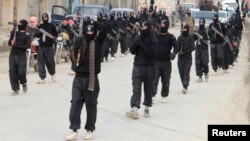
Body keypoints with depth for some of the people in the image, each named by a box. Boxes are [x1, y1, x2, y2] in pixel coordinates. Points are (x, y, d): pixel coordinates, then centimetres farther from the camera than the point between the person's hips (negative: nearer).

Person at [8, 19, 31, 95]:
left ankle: (24, 83, 19)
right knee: (12, 72, -2)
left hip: (21, 56, -4)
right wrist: (11, 42, -9)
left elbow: (28, 46, -13)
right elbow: (9, 43, 15)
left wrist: (16, 45, -17)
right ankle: (15, 89, 8)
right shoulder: (14, 32, 11)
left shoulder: (26, 35, -2)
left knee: (21, 72, -13)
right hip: (12, 55, 4)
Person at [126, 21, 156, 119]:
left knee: (148, 88, 7)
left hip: (149, 67, -2)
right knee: (136, 88, -9)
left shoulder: (152, 39, -4)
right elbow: (132, 51, 5)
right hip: (137, 66, 2)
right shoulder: (138, 38, 8)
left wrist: (142, 45, -21)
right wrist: (136, 44, -12)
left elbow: (151, 53, -15)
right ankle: (134, 109, -18)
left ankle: (147, 108, 21)